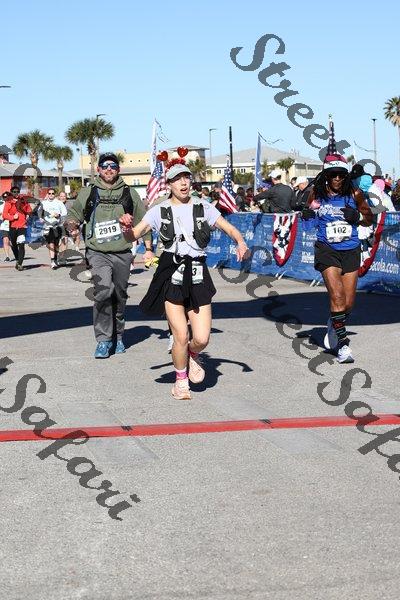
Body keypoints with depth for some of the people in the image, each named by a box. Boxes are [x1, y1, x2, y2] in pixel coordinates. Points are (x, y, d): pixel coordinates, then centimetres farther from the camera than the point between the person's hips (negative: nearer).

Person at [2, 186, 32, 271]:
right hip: (13, 226, 1)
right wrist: (13, 217, -18)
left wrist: (27, 215, 5)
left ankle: (20, 264, -15)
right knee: (13, 245, 14)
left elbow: (29, 209, 21)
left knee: (21, 245, -14)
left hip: (22, 226, -1)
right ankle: (17, 260, 38)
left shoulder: (23, 201, 6)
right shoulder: (8, 202, -1)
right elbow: (4, 215, -8)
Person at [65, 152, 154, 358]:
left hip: (123, 254, 2)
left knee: (120, 297, 10)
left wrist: (148, 248, 9)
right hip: (98, 253, -2)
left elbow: (142, 222, 12)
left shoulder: (129, 193, 9)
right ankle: (103, 339, -13)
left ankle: (117, 336, 29)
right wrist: (71, 225, -14)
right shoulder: (88, 193, 6)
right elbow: (73, 214, 9)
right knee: (104, 291, -22)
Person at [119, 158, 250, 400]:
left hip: (197, 275, 1)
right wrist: (127, 228, -26)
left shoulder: (203, 208, 5)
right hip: (171, 275, -1)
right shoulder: (159, 211, 2)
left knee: (202, 339, -5)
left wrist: (241, 243, -14)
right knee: (181, 337, -5)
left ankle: (192, 357, 32)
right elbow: (134, 235, -3)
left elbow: (230, 229, 6)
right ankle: (181, 380, 20)